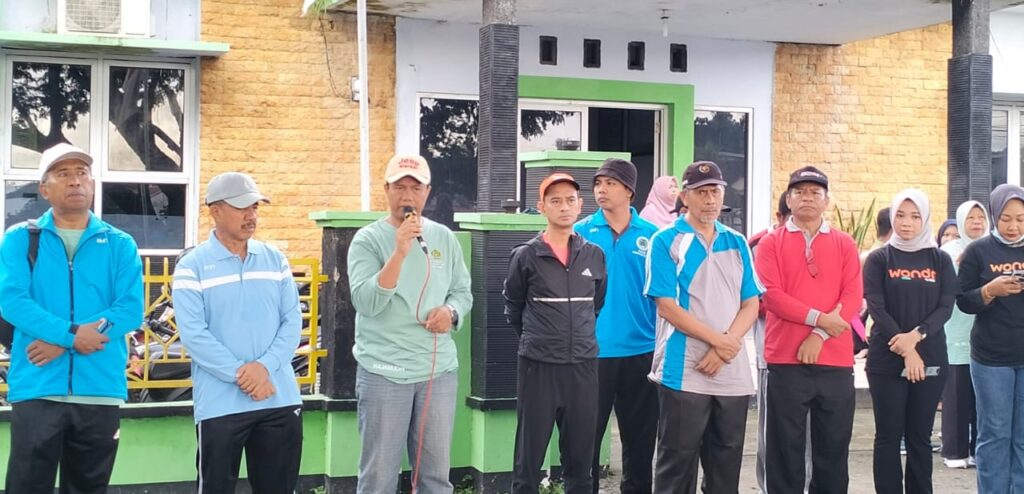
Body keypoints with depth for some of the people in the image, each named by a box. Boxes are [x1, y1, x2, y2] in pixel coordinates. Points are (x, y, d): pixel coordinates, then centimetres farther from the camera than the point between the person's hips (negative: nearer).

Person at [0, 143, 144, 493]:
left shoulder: (120, 244, 7)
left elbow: (131, 309, -5)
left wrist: (62, 343, -13)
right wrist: (72, 334, -20)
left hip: (100, 391, 2)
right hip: (37, 389, -2)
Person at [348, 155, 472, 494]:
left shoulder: (444, 238, 7)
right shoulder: (367, 239, -5)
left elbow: (463, 291, 13)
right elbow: (365, 303, -17)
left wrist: (451, 312, -10)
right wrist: (399, 252, -25)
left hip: (440, 370, 4)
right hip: (383, 372, -3)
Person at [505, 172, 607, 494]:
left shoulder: (594, 255, 5)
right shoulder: (526, 256, -3)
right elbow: (513, 308, 8)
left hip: (583, 365, 3)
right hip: (538, 365, -3)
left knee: (580, 454, 10)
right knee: (530, 452, 3)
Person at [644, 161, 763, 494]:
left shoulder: (737, 243, 12)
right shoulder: (666, 241, -2)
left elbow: (751, 305, 7)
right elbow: (667, 306, -10)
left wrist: (725, 347, -10)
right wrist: (718, 340, -13)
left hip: (734, 374, 5)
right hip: (684, 373, -5)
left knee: (727, 465, 11)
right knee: (677, 464, 1)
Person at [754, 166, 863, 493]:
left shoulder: (844, 244, 10)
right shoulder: (771, 243, 5)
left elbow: (853, 296, 0)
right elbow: (771, 294, -7)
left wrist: (819, 336, -12)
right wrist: (817, 318, -15)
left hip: (835, 360, 2)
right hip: (786, 359, -2)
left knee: (834, 446, 7)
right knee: (786, 446, 2)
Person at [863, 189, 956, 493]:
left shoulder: (940, 260, 8)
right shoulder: (879, 259, 3)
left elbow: (946, 307, -1)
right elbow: (876, 308, -6)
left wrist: (916, 336, -17)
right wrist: (905, 351, -16)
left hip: (931, 359, 1)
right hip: (886, 360, -1)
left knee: (920, 436, 6)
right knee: (888, 436, 0)